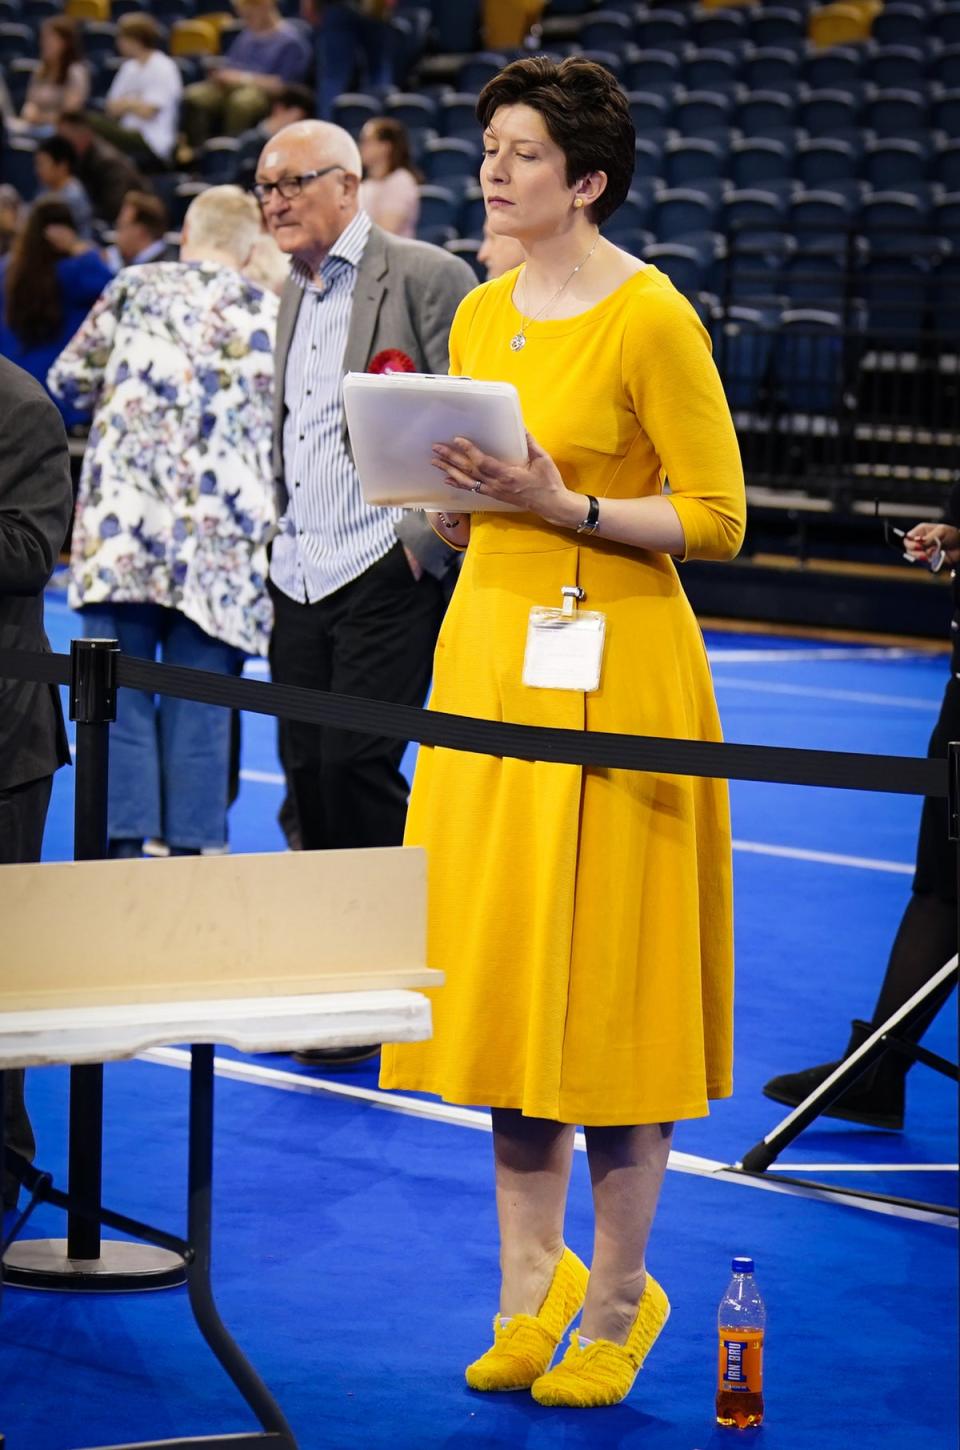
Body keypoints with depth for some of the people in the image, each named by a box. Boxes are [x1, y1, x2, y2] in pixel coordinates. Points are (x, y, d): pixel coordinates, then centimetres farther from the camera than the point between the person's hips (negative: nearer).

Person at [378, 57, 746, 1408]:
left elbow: (717, 519, -11)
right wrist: (451, 495, -1)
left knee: (603, 983, -2)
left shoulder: (652, 319, -10)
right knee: (499, 973, 8)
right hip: (485, 650, 7)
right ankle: (531, 1284, 17)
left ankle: (620, 1293, 11)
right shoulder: (481, 315, 11)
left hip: (610, 670, -7)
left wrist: (563, 505, -20)